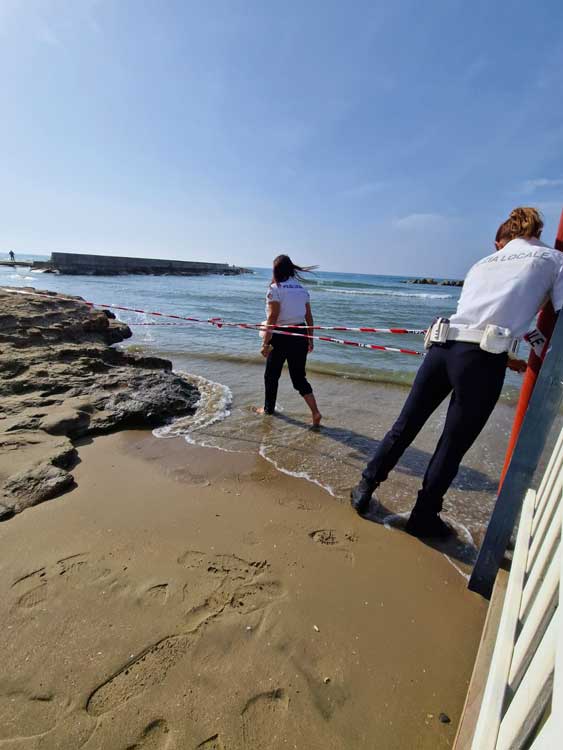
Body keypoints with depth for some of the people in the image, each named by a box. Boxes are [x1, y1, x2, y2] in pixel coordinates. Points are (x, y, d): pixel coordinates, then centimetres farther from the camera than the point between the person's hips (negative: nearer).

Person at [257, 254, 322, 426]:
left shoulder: (275, 288, -8)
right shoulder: (302, 288, 11)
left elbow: (272, 318, -16)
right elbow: (309, 317, 11)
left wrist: (265, 343, -14)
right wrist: (310, 339, 19)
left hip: (281, 336, -5)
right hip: (300, 335, 6)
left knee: (272, 375, 14)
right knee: (299, 377, 12)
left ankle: (268, 408, 30)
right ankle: (315, 412, 2)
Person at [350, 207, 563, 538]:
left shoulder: (482, 264, 26)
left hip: (443, 346, 4)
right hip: (482, 358, -4)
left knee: (404, 426, 14)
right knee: (453, 447, 9)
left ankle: (364, 490, 26)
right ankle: (423, 518, 25)